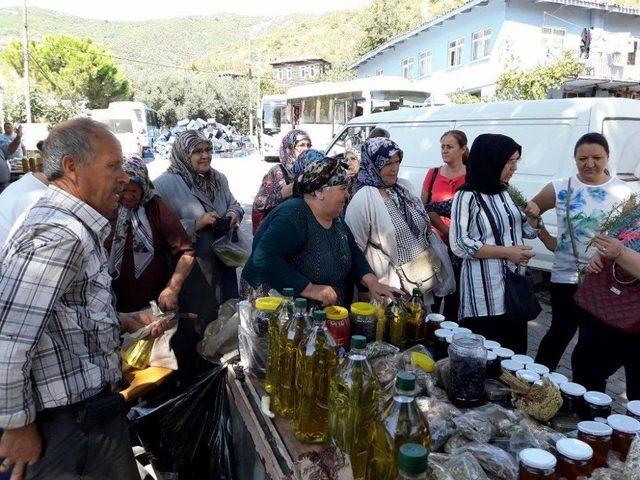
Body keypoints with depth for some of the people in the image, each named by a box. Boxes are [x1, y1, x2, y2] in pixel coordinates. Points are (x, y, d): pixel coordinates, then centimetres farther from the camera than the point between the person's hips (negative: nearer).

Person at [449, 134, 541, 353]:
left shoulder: (507, 193, 8)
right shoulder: (468, 196, -13)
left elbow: (528, 232, 18)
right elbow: (459, 245, -19)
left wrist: (533, 214, -2)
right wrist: (506, 252, -20)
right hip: (484, 294, -7)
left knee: (515, 353, 16)